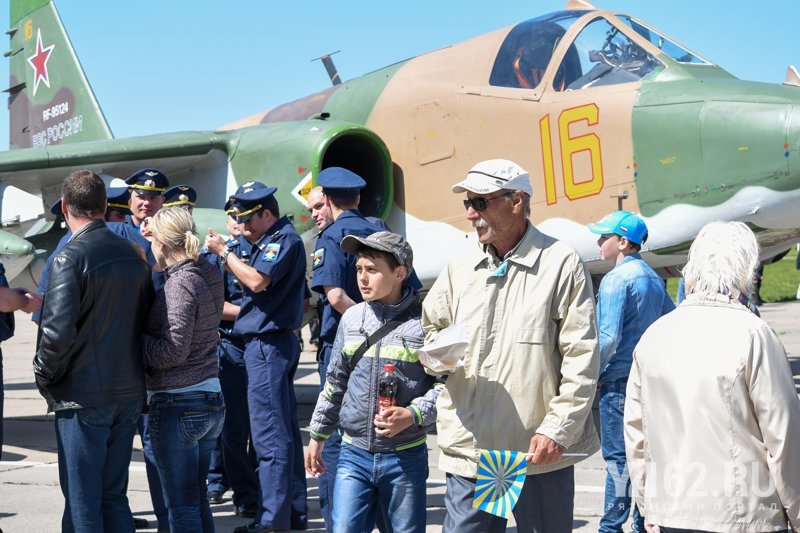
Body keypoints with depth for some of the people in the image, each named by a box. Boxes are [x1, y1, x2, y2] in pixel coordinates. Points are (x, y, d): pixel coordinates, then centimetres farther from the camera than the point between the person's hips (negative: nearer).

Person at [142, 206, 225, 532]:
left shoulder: (179, 285, -17)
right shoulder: (209, 276, 7)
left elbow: (172, 351, -21)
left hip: (178, 404, -9)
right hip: (212, 399, 9)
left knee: (182, 505, 0)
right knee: (197, 499, 17)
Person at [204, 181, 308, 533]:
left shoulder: (285, 238, -12)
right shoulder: (267, 240, 18)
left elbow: (257, 281, -23)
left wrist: (224, 253, -13)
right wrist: (227, 258, 11)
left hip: (268, 343, -11)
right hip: (269, 342, 11)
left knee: (269, 435, -9)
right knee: (285, 431, 13)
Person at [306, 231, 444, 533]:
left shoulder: (424, 321, -8)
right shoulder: (351, 318, 5)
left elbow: (444, 382, -6)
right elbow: (335, 382, 14)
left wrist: (412, 415, -21)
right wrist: (318, 435, 16)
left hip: (406, 458, -3)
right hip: (354, 454, 3)